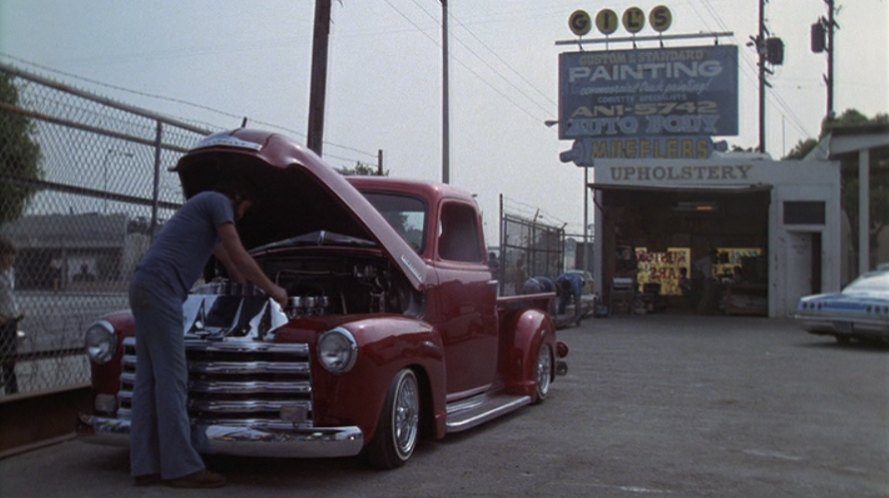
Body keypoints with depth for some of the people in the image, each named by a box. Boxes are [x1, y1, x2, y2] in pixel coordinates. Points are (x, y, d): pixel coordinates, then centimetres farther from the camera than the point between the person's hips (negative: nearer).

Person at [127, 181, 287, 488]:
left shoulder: (204, 209, 32)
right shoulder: (218, 201, 3)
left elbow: (228, 261, 44)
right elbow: (240, 258, -3)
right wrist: (272, 289, 9)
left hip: (146, 288, 10)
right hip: (159, 288, -10)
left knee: (148, 380, 6)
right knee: (171, 379, -10)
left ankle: (145, 466, 5)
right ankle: (182, 467, -10)